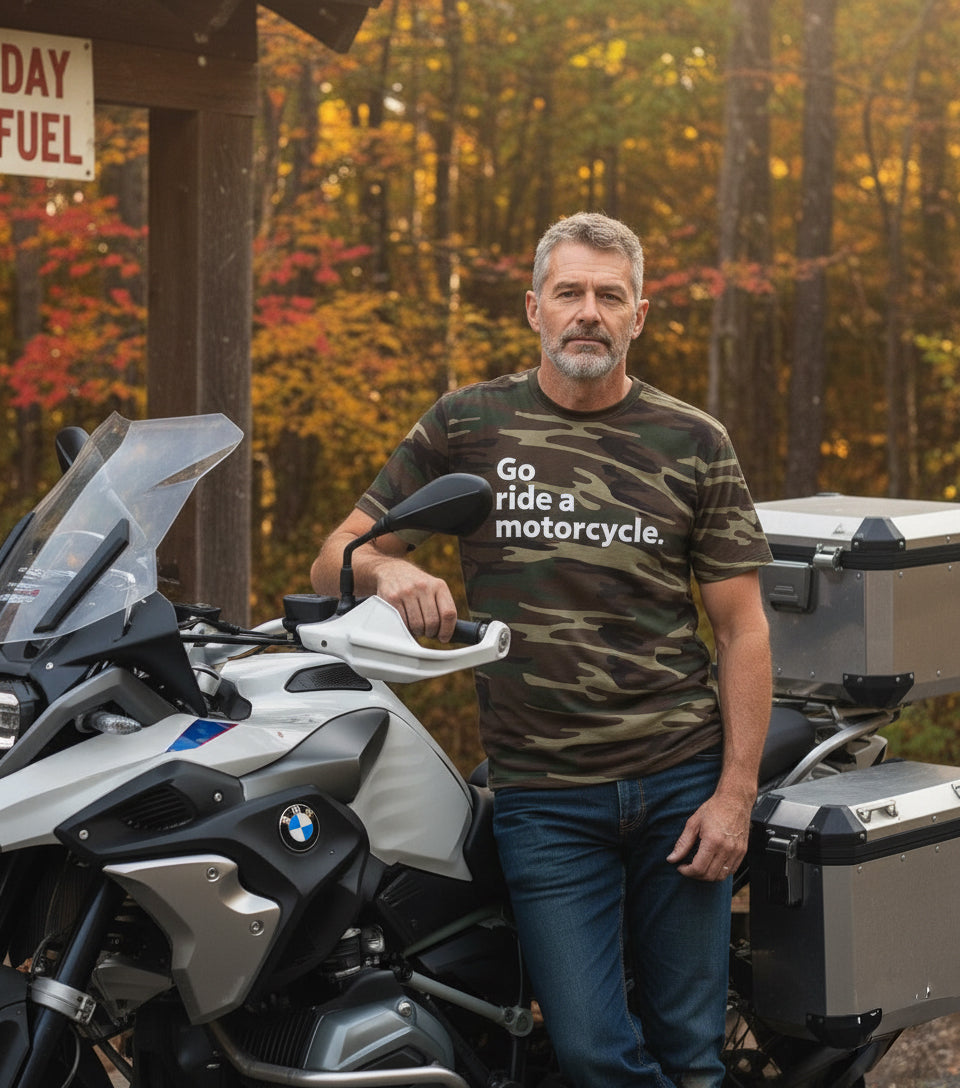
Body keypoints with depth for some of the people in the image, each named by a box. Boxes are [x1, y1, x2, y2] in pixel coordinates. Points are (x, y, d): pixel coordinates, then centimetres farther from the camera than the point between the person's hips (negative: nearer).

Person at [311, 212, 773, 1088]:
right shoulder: (467, 424, 5)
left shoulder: (694, 443, 5)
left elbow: (742, 628, 5)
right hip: (542, 794, -1)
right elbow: (333, 561, 8)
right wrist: (387, 567, -16)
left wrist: (735, 791, -4)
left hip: (681, 783, 1)